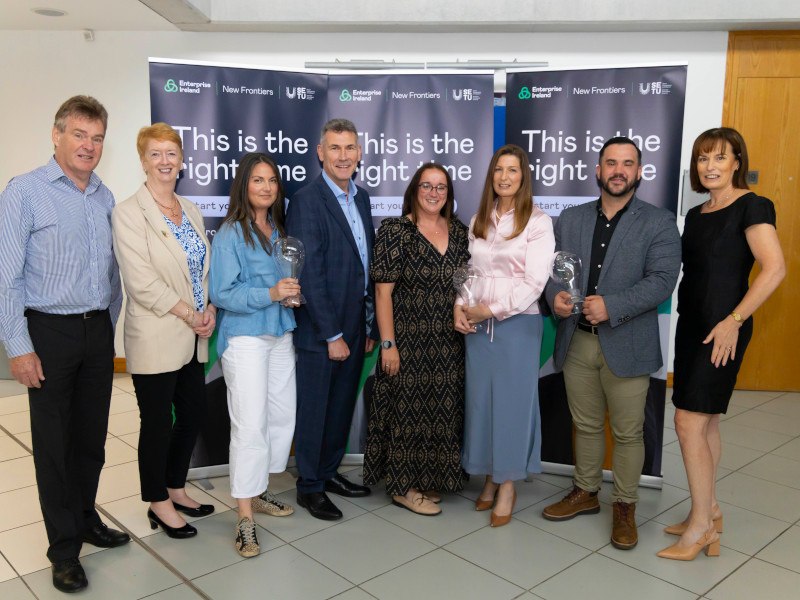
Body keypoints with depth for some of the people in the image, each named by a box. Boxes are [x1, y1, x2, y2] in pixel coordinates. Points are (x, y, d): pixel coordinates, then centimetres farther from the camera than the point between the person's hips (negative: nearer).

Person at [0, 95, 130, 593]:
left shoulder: (105, 197, 8)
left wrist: (111, 323, 12)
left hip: (98, 331, 5)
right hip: (50, 331, -5)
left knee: (92, 436, 15)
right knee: (54, 443, 6)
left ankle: (85, 520, 33)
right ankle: (64, 547, 20)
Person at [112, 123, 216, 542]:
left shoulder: (192, 211, 11)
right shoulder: (129, 213, -10)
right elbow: (141, 280, -16)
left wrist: (210, 310, -4)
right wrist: (188, 314, -14)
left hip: (193, 338, 7)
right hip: (156, 339, -6)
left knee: (193, 416, 15)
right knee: (158, 423, 6)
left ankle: (176, 489, 34)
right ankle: (158, 503, 25)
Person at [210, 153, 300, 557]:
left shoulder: (279, 230, 10)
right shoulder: (230, 234, -9)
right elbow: (221, 294, -15)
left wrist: (294, 292, -1)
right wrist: (270, 293, -23)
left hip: (280, 335, 7)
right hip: (245, 338, -7)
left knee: (282, 416, 11)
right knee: (250, 425, -7)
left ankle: (257, 492, 29)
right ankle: (245, 518, 3)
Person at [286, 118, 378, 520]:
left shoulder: (361, 198, 10)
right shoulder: (306, 202, -14)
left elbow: (367, 265, 11)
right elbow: (310, 275, -17)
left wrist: (370, 325, 9)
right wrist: (332, 335, -16)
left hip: (354, 326, 7)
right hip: (319, 331, -7)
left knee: (342, 407, 18)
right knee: (314, 410, 8)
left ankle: (330, 472, 36)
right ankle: (310, 487, 25)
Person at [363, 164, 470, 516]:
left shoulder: (459, 232, 8)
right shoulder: (394, 231, -7)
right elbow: (383, 292, -10)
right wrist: (388, 344, -14)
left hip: (450, 344, 5)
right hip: (409, 342, -5)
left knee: (443, 411, 13)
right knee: (408, 411, 4)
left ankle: (431, 477, 32)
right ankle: (403, 486, 21)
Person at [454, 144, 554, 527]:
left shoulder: (538, 222, -5)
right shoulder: (478, 221, 12)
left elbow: (534, 282, -12)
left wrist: (494, 309, -14)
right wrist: (460, 306, -5)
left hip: (517, 322, -4)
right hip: (477, 323, 5)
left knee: (512, 401, 3)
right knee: (480, 400, 8)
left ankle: (508, 485, 17)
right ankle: (489, 478, 24)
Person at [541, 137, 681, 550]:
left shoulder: (659, 223, -2)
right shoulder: (570, 219, 10)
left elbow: (662, 280, -12)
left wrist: (612, 306, -23)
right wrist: (555, 295, -14)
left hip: (627, 344, -3)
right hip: (577, 342, 3)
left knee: (628, 432, 8)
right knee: (586, 425, 18)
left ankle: (625, 506, 26)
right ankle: (585, 493, 35)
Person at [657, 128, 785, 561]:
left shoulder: (751, 207, -9)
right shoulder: (696, 215, 13)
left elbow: (774, 268, -18)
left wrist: (734, 321, -20)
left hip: (722, 329, -8)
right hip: (691, 324, 8)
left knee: (689, 422, -7)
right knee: (706, 423, 14)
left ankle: (700, 526, 7)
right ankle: (709, 513, 26)